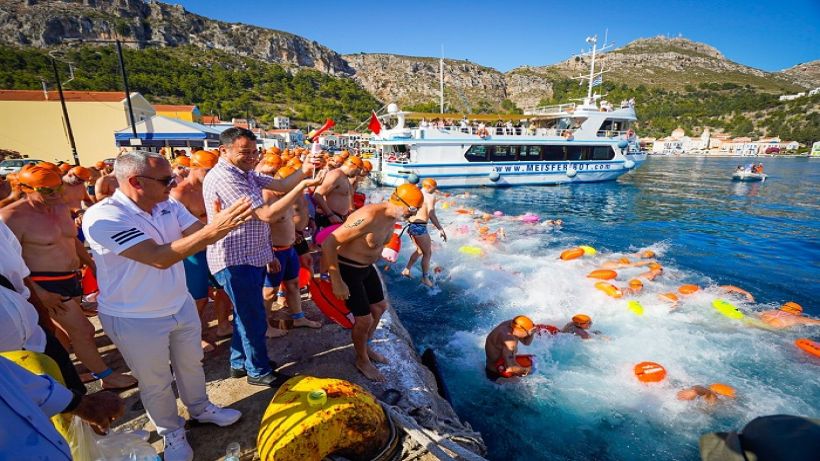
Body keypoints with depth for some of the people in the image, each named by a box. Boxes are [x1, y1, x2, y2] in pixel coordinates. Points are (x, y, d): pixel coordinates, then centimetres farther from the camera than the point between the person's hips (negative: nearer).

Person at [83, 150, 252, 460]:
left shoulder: (169, 207, -7)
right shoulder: (102, 218, -27)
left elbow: (202, 234, -12)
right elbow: (159, 258, -37)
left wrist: (226, 220, -33)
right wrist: (211, 231, -46)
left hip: (181, 305, 6)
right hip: (134, 319, -5)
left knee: (191, 363, 24)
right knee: (155, 383, 17)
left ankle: (200, 408, 49)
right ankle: (171, 432, 40)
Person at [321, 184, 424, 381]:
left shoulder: (392, 216, -4)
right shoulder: (368, 217, -32)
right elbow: (328, 244, -31)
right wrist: (337, 282, -28)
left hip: (366, 267, 9)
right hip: (346, 269, -9)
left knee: (380, 307, 20)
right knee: (364, 319, -1)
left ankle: (365, 347, 44)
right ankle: (362, 360, 28)